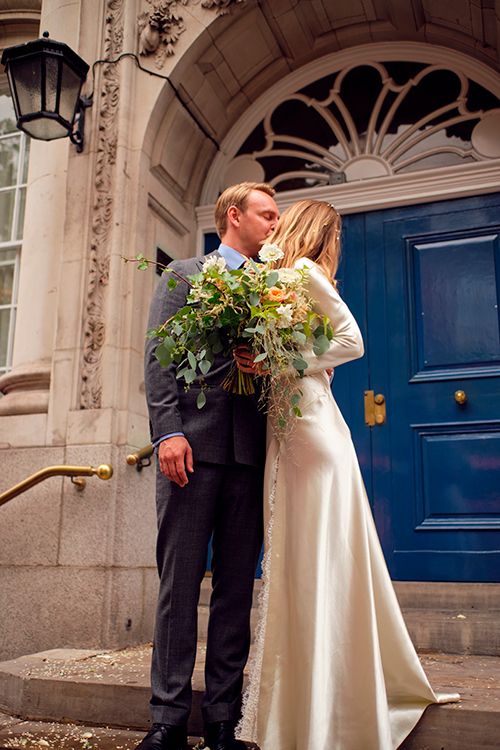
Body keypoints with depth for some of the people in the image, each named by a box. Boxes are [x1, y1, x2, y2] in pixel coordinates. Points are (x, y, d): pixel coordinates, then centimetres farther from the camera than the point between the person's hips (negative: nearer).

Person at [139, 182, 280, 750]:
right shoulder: (184, 274, 10)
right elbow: (159, 358, -1)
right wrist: (169, 431, -13)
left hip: (250, 452, 4)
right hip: (194, 445, -3)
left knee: (236, 586, 5)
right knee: (180, 581, 0)